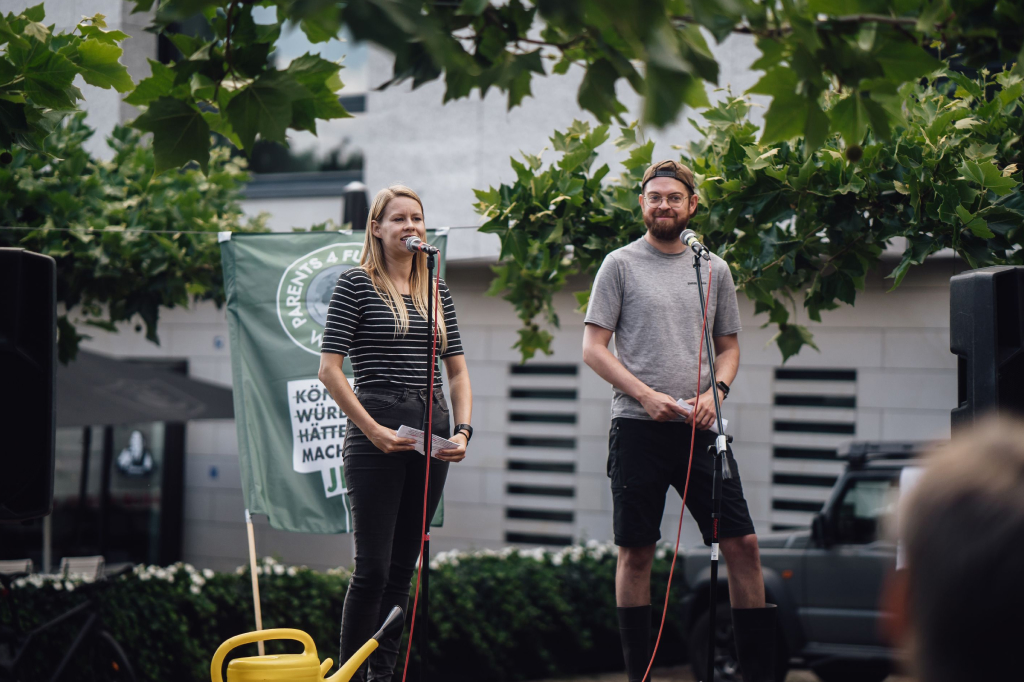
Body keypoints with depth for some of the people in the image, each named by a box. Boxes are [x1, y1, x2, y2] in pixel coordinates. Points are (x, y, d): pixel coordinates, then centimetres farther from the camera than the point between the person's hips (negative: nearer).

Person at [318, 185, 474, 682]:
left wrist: (462, 430, 2)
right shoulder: (355, 284, -2)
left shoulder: (437, 291, 15)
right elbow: (329, 369, -6)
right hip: (377, 438, -6)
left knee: (403, 568, 8)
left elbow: (457, 370, 17)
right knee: (373, 569, -9)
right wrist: (371, 429, -12)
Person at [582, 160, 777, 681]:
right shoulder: (620, 264, 3)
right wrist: (646, 395, -12)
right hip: (638, 425, -3)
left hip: (699, 427, 3)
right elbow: (593, 347, 0)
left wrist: (715, 391, -2)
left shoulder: (714, 269, 14)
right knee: (636, 553, 2)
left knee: (743, 544, -3)